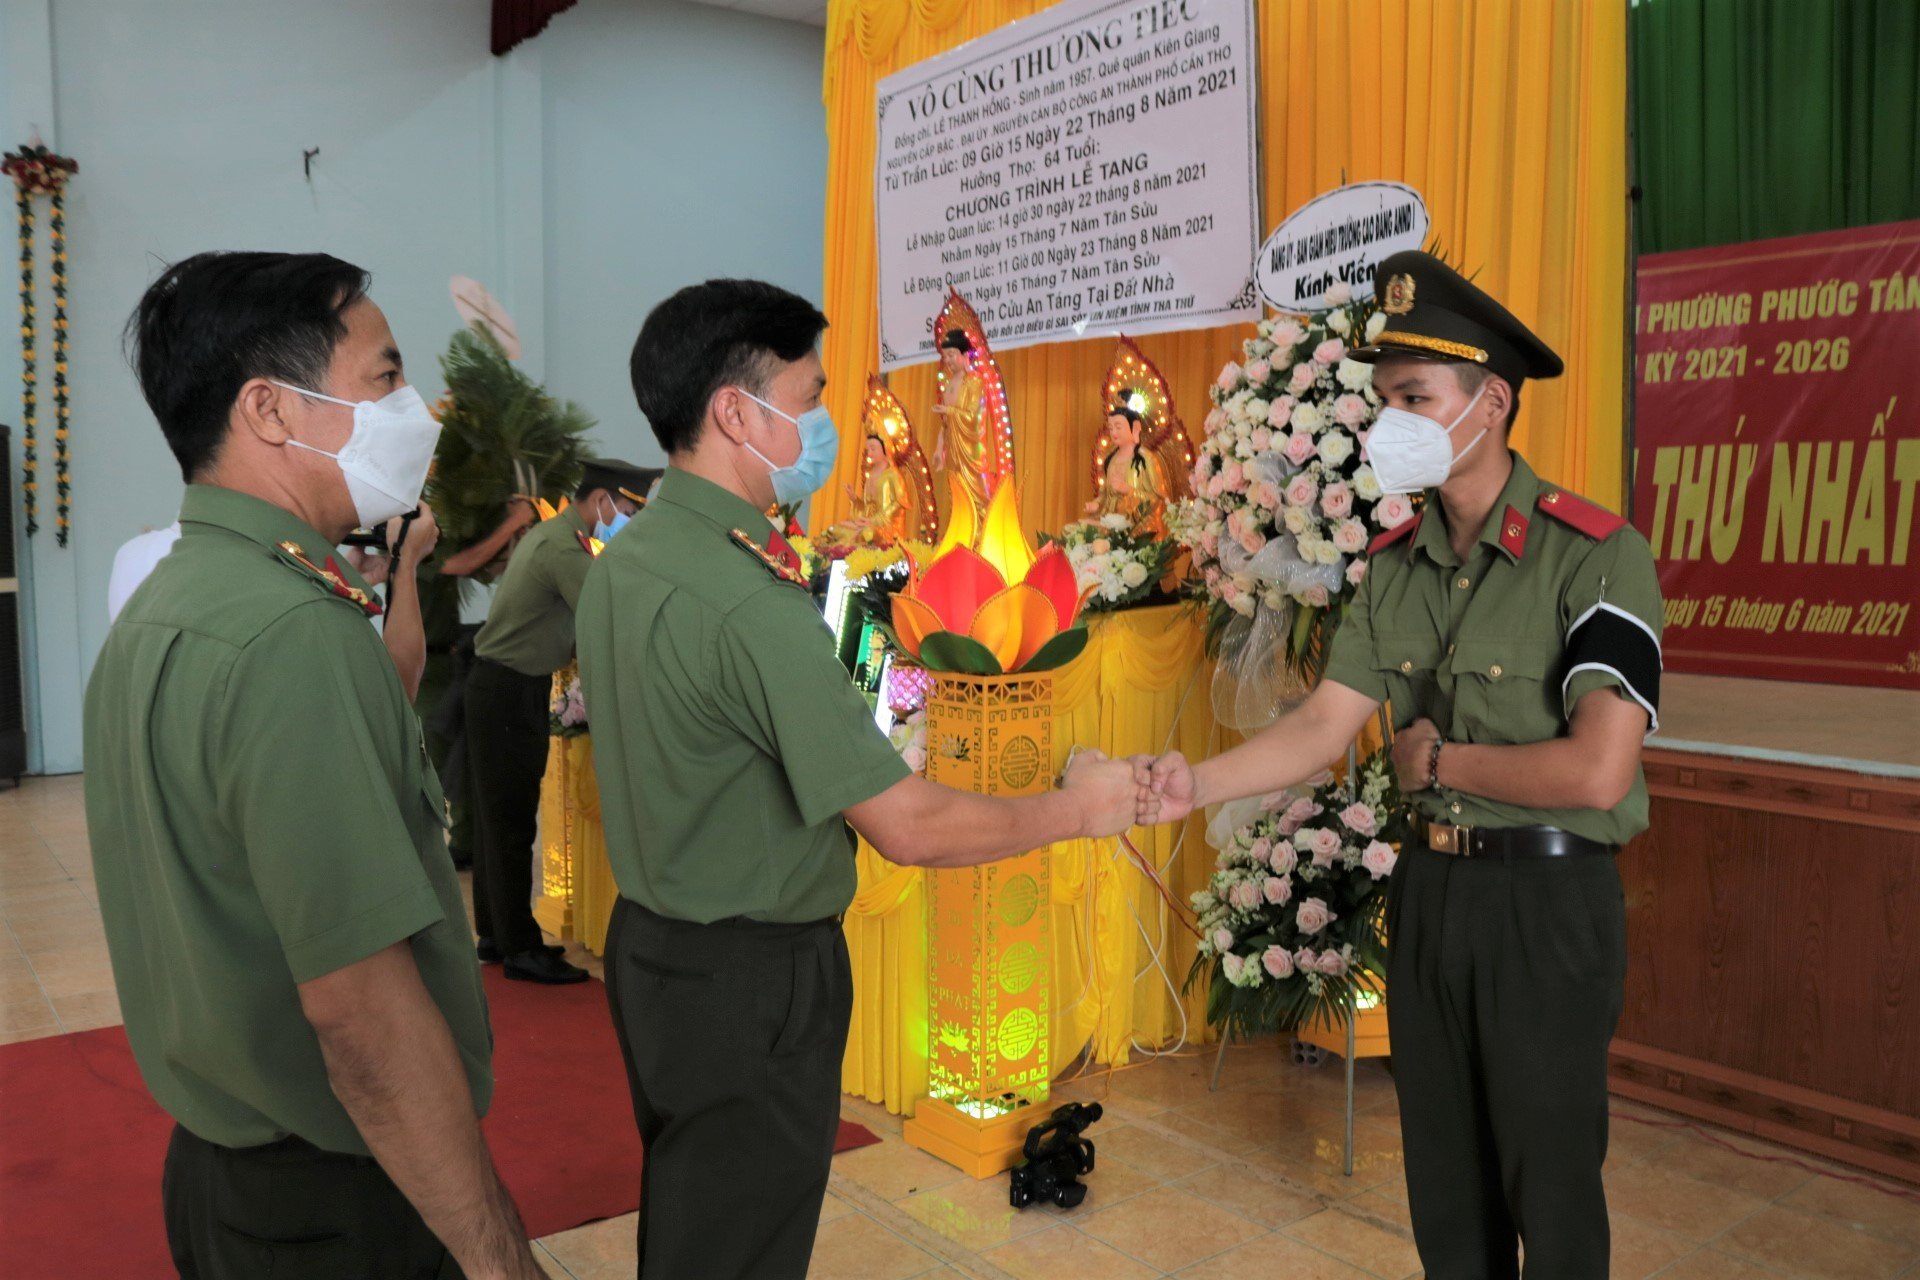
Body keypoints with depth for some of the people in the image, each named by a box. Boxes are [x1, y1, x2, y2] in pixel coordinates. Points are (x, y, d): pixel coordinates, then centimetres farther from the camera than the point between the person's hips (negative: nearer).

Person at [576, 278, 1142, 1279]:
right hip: (752, 980, -9)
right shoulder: (749, 602, -27)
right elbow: (907, 828, -25)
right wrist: (1076, 809, -10)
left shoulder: (622, 560, 3)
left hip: (651, 943, 9)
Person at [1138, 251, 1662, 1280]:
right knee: (1444, 1172, 19)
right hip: (1427, 887, 6)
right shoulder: (1394, 566, 3)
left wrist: (1435, 759, -11)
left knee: (1549, 1184, 11)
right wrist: (1199, 782, -17)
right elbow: (1324, 725, -2)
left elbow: (1594, 773, -24)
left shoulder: (1596, 556, -17)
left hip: (1549, 899, -5)